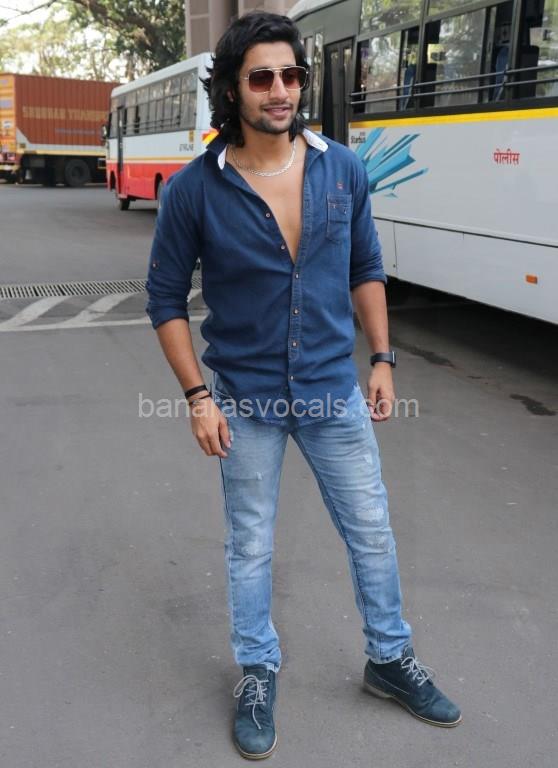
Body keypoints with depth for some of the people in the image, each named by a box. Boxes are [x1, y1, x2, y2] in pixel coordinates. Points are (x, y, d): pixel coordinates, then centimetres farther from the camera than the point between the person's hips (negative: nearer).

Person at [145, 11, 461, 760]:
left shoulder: (343, 169, -4)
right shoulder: (194, 189, -13)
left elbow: (366, 269, 7)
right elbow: (166, 299, -5)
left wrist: (382, 360, 4)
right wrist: (198, 396, -10)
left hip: (335, 393, 3)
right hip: (247, 403, -2)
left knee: (372, 533, 15)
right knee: (250, 548, 14)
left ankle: (390, 659, 40)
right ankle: (258, 673, 38)